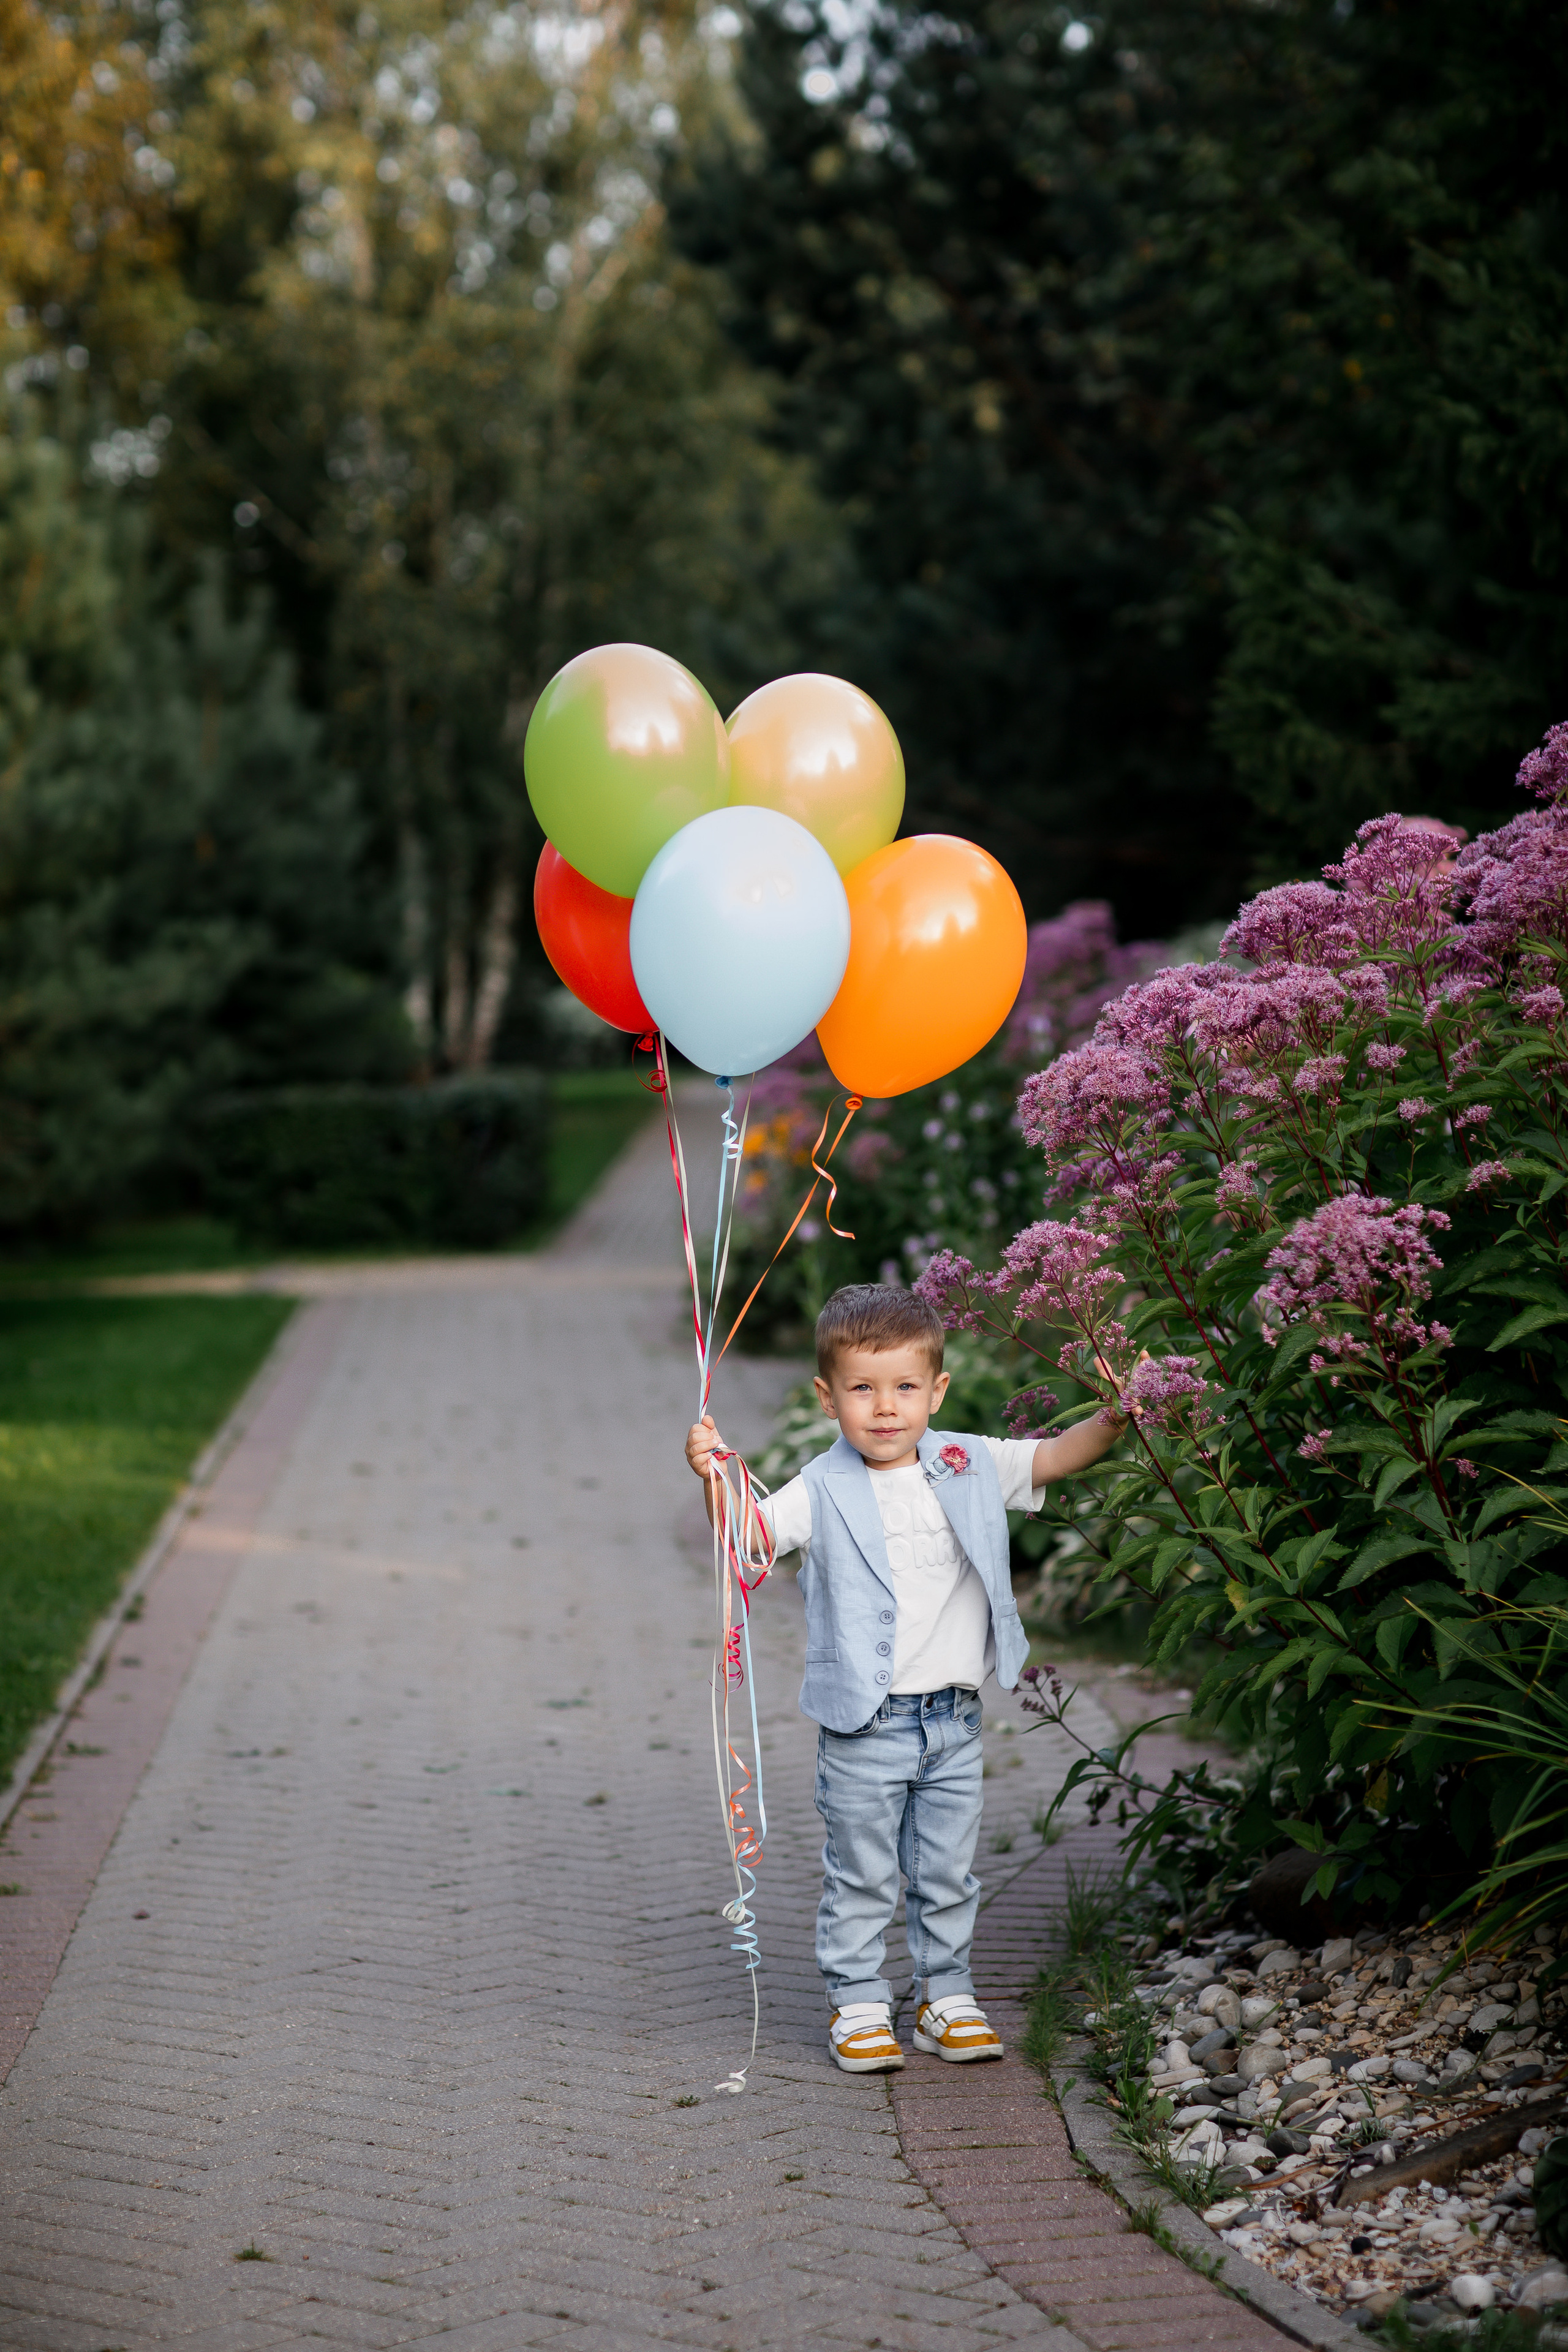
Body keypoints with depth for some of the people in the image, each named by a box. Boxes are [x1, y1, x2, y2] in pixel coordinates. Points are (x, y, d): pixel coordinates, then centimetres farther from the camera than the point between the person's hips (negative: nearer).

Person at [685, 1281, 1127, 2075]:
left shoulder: (968, 1468, 2)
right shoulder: (823, 1491, -10)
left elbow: (1053, 1458, 10)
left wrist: (1113, 1419, -5)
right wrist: (716, 1480, -38)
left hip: (954, 1721, 4)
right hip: (865, 1726, -3)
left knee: (948, 1874, 14)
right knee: (861, 1877, 6)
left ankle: (947, 1997, 27)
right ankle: (858, 2007, 18)